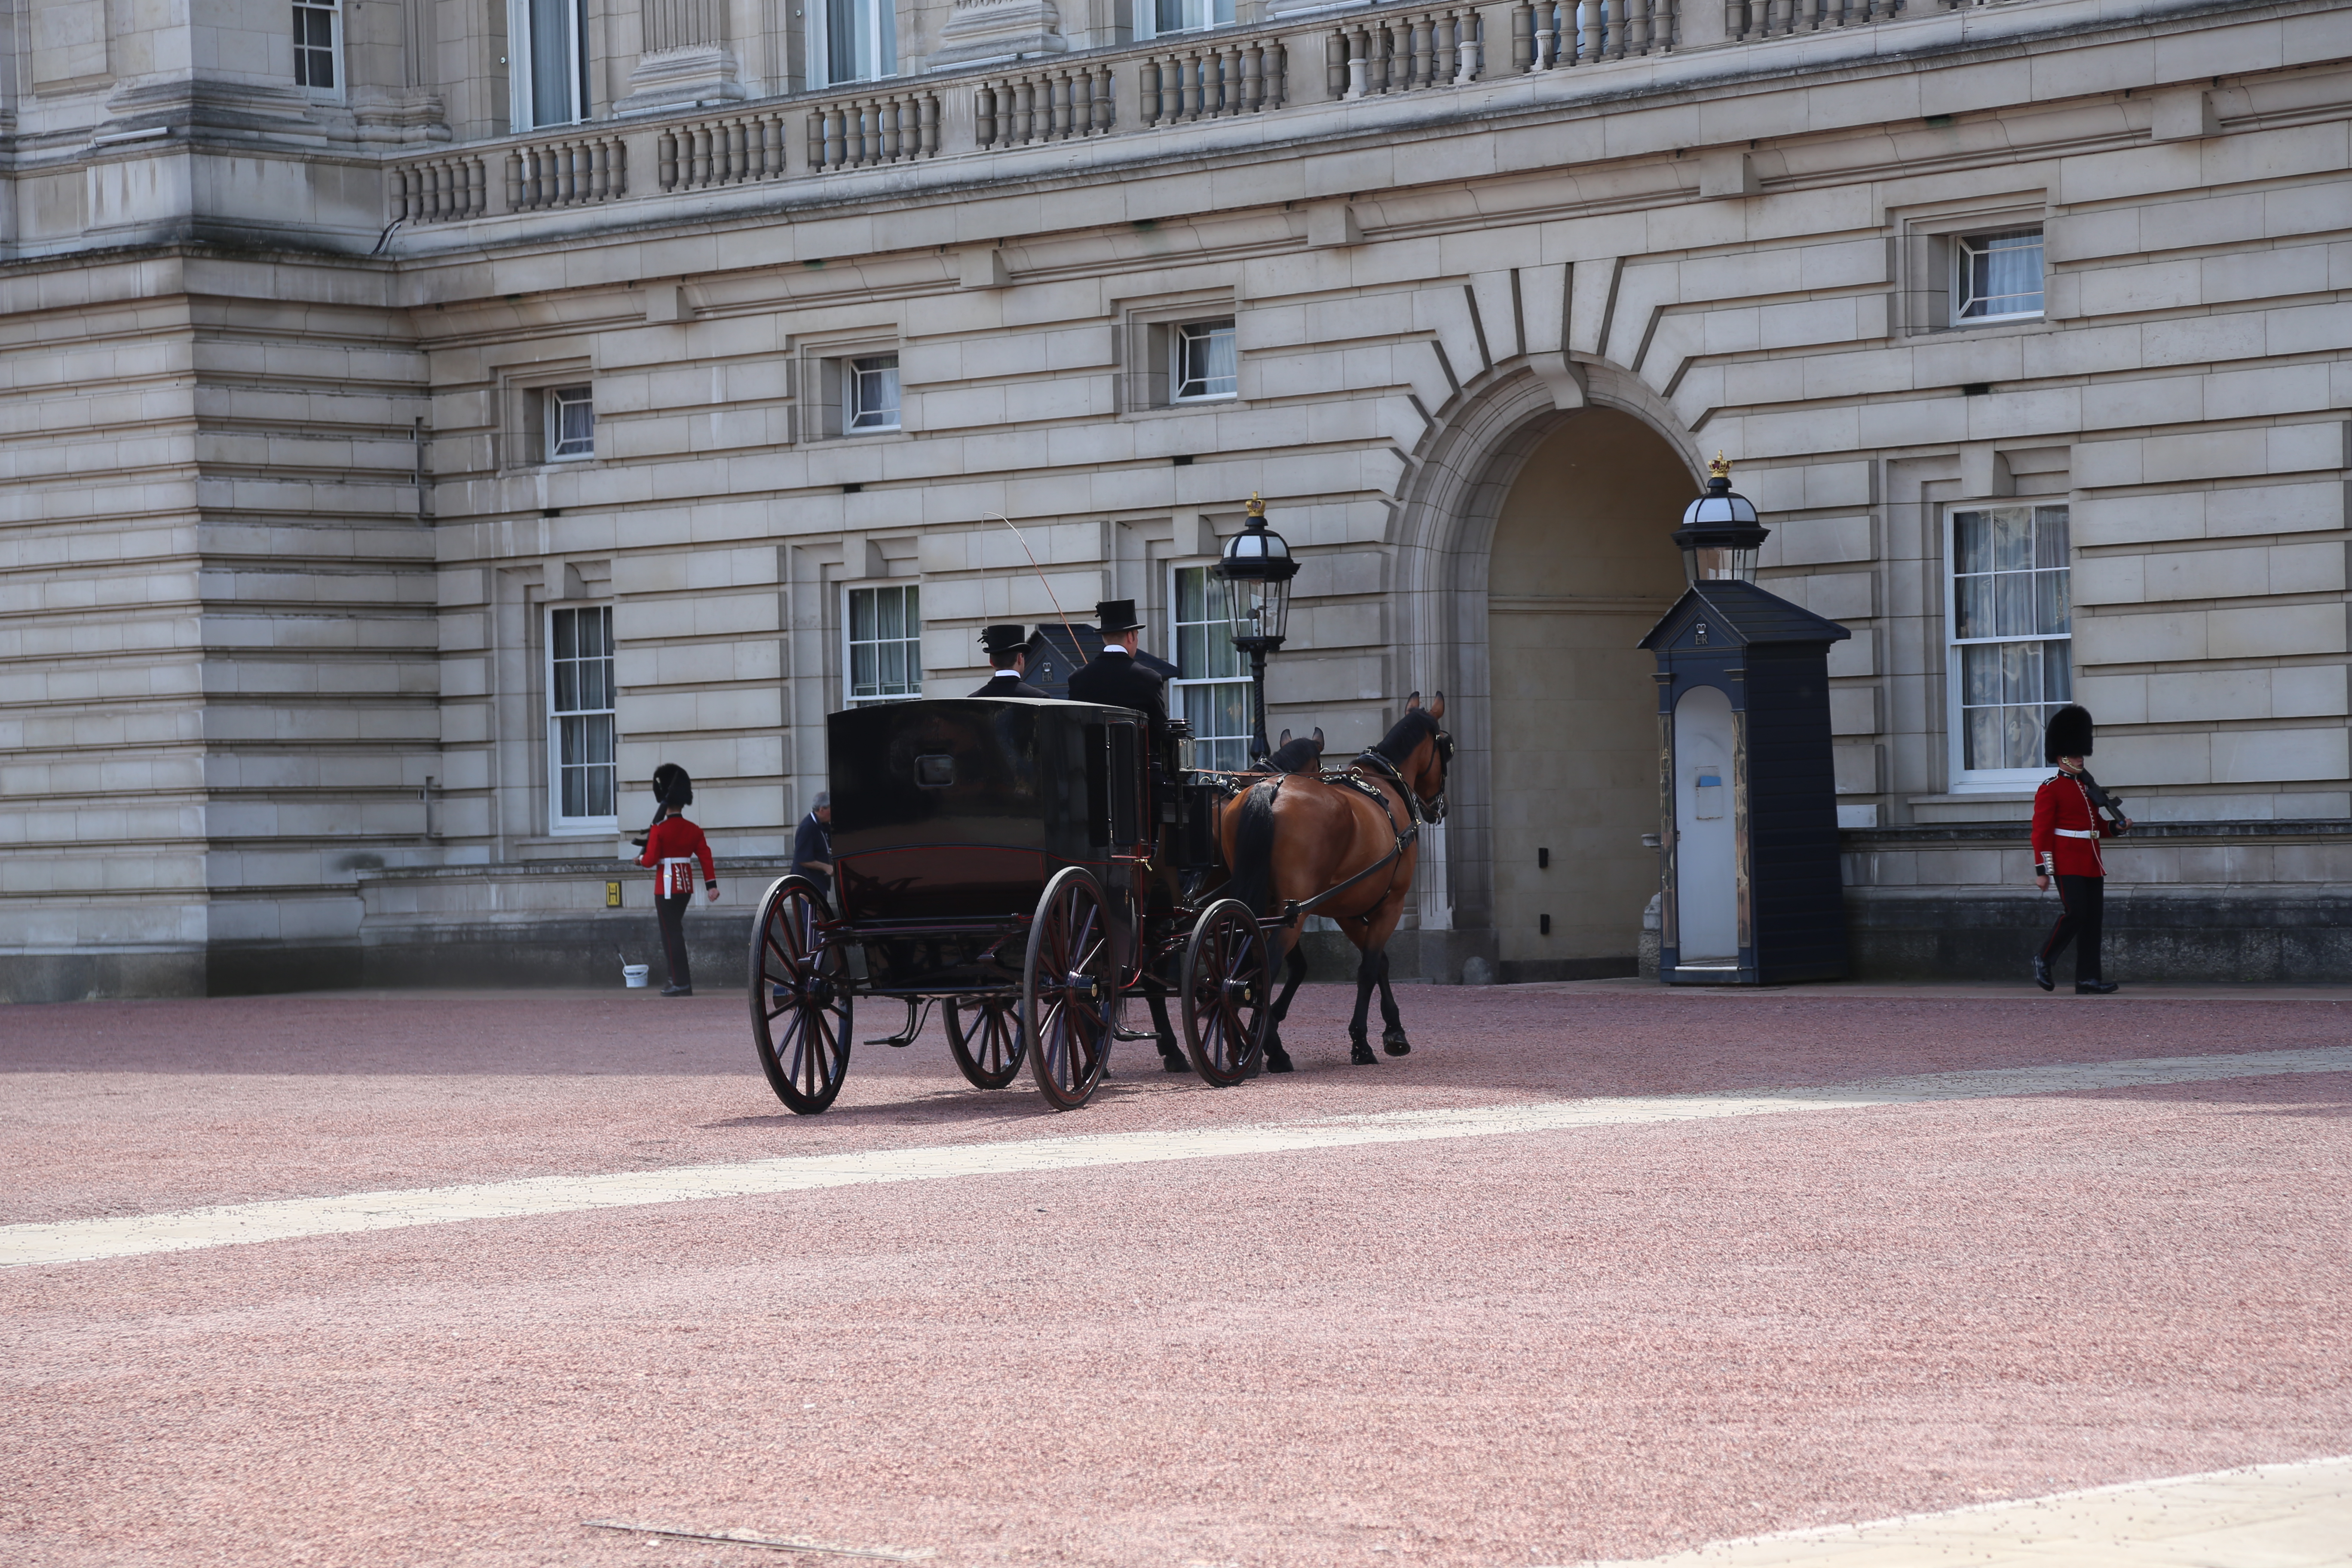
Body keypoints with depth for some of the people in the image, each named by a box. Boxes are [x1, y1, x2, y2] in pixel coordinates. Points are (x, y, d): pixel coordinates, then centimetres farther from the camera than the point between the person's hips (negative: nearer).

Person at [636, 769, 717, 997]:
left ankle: (681, 983, -6)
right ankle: (680, 976, 19)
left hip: (666, 887, -6)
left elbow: (650, 860, -13)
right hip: (686, 886, 6)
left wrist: (640, 859, 10)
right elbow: (706, 857, 1)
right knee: (675, 930, 17)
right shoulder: (693, 830, 4)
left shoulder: (659, 830, -12)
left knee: (672, 934, -4)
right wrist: (712, 885, 1)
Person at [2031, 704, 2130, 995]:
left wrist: (2118, 826, 5)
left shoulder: (2088, 786, 17)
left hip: (2092, 865, 8)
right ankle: (2044, 959, 5)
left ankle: (2088, 979, 4)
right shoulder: (2050, 790, -6)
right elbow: (2041, 832, -10)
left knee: (2093, 918, 3)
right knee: (2076, 914, -14)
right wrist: (2042, 871, -15)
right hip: (2068, 865, -8)